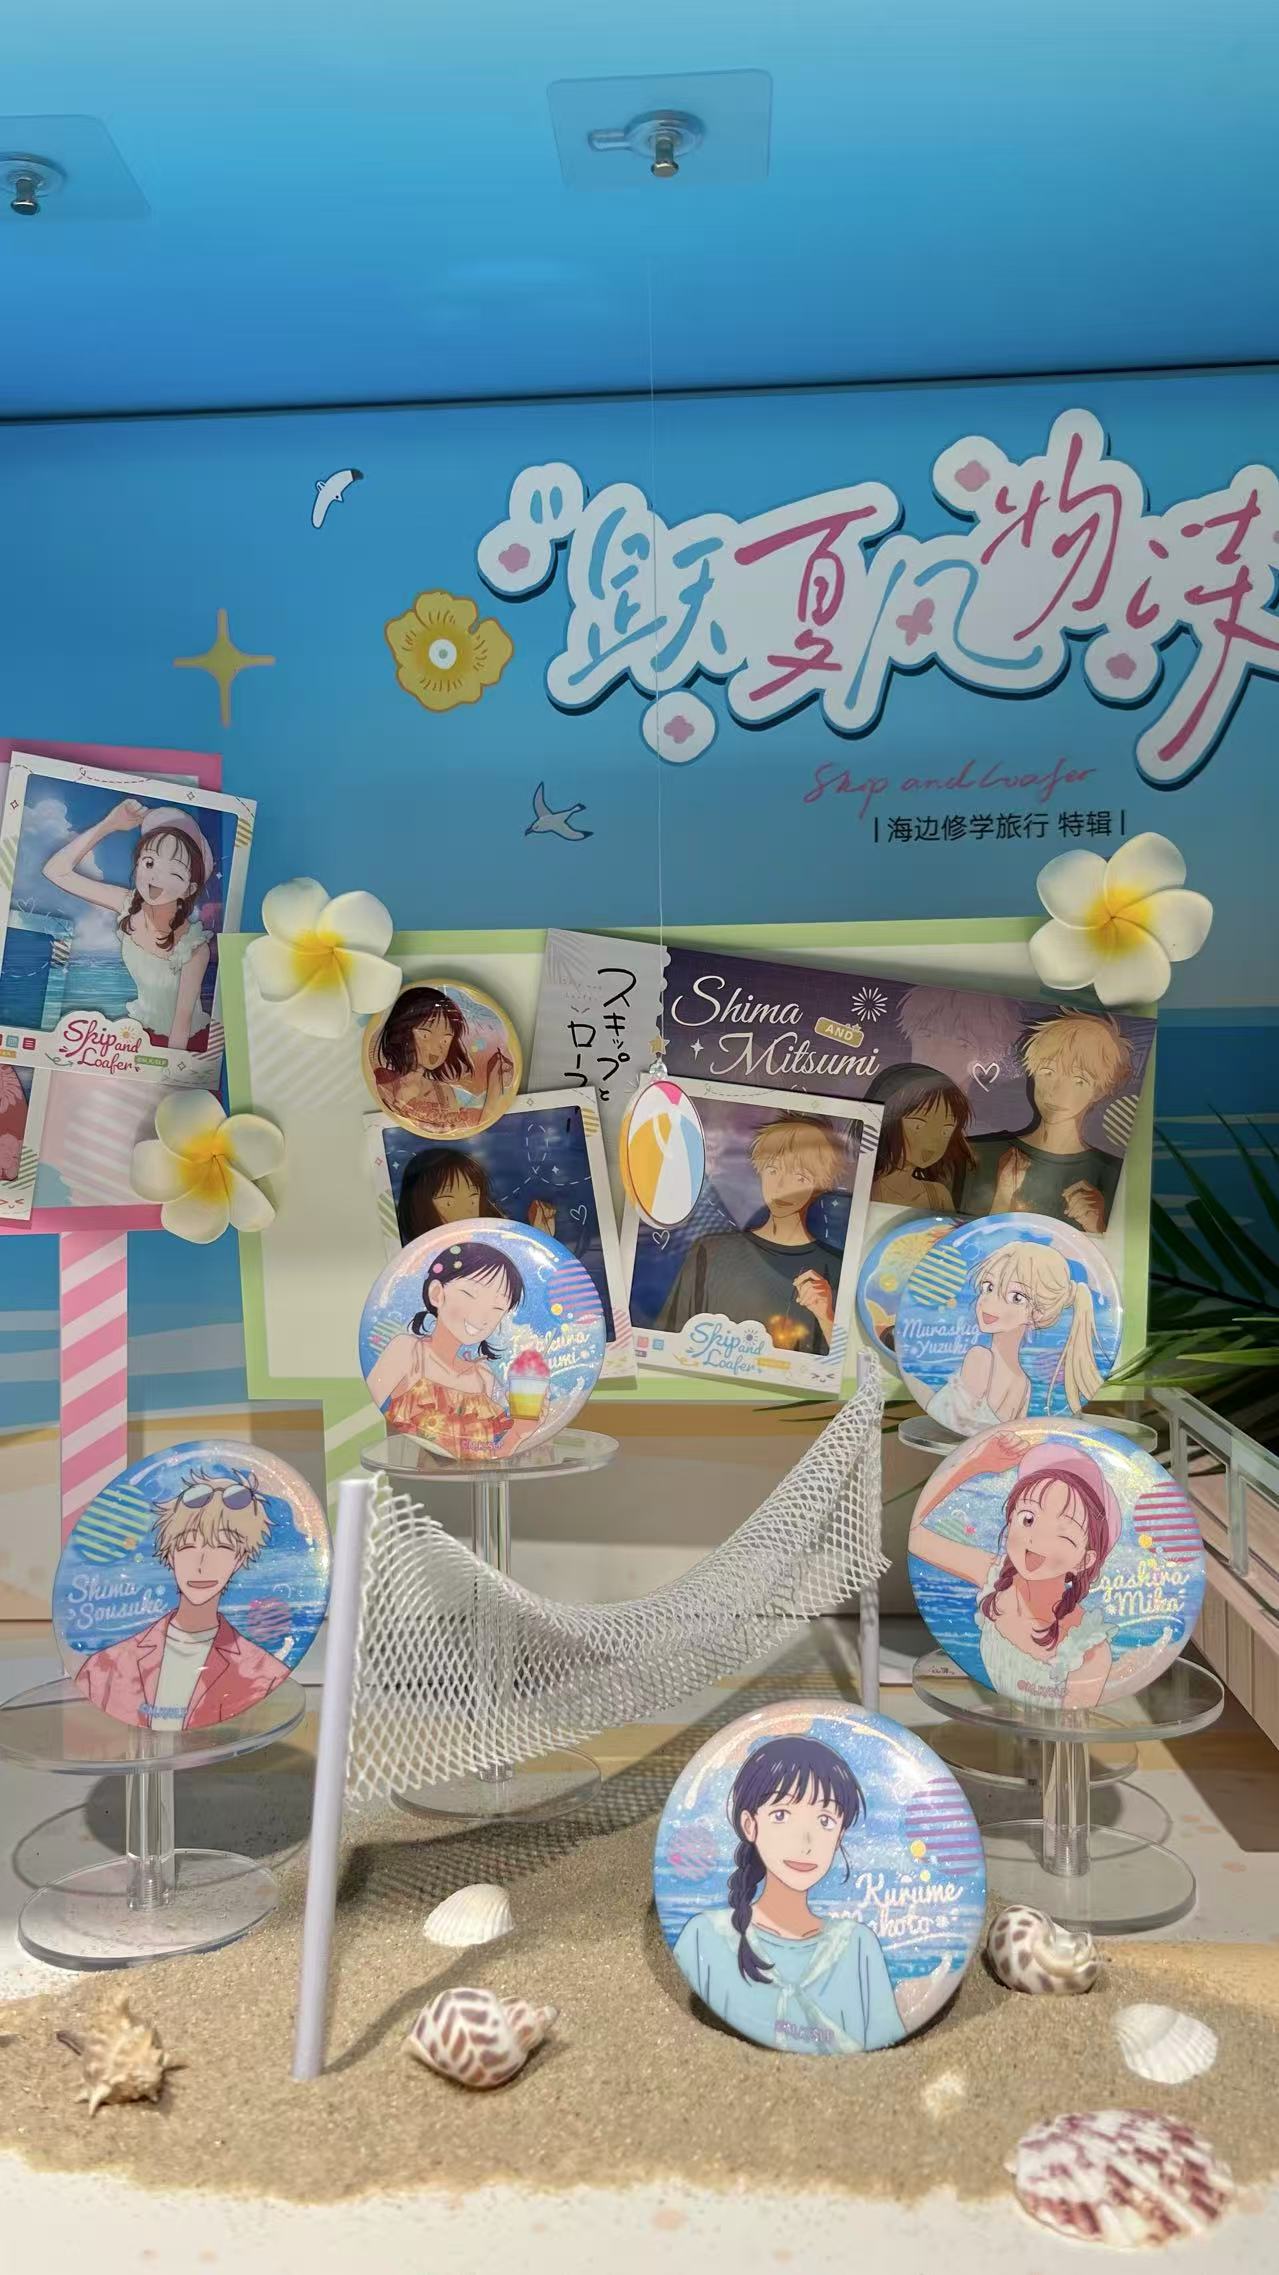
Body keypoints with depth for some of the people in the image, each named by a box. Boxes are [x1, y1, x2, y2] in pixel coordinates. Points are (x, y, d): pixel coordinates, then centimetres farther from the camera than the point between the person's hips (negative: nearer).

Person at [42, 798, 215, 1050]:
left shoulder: (195, 947, -30)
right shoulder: (128, 904, -17)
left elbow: (183, 1018, -22)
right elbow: (56, 870, -15)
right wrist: (108, 825, -23)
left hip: (184, 1040, -4)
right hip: (140, 1027, 5)